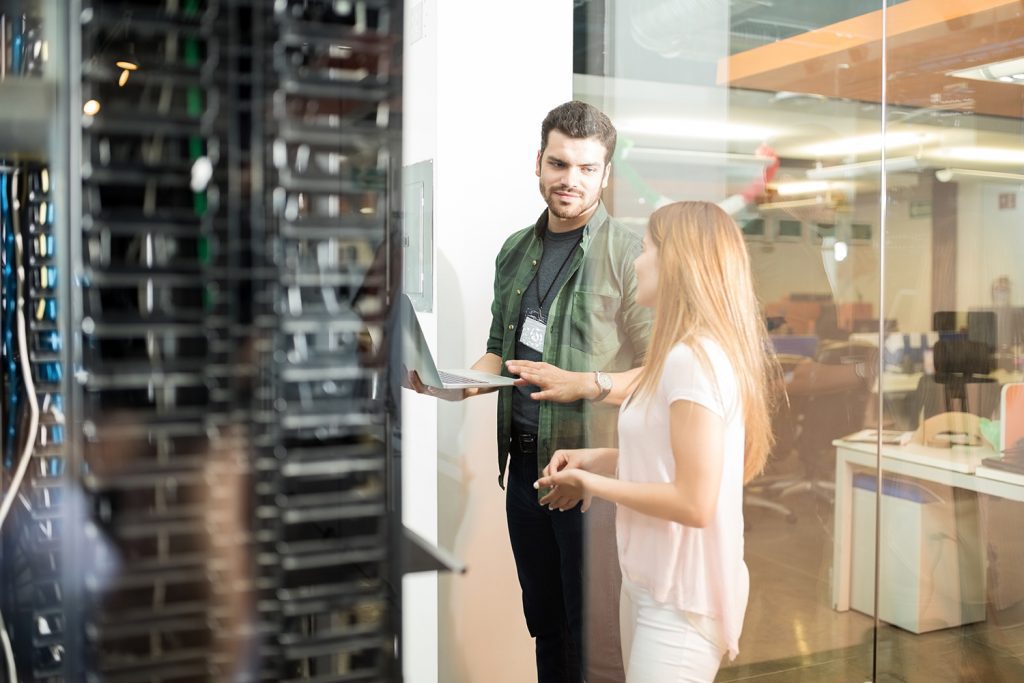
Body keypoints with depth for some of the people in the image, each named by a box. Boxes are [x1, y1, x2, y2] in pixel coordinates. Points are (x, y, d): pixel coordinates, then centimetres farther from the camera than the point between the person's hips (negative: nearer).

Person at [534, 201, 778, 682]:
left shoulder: (693, 358, -22)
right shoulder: (693, 354, 9)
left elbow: (693, 502, -25)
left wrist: (593, 483, -14)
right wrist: (597, 458, 5)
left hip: (681, 597, -9)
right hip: (651, 583, 9)